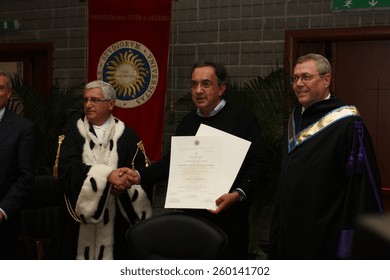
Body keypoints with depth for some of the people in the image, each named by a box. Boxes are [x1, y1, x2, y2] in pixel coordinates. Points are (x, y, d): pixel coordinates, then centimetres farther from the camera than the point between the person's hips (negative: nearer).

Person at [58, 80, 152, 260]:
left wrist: (125, 184, -22)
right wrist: (107, 175, -23)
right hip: (82, 219, 0)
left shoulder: (127, 136, 5)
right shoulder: (72, 133, 4)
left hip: (117, 220, 0)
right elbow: (67, 168, -12)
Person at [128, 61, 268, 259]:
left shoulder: (243, 119, -5)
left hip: (229, 216, -5)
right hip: (192, 214, 5)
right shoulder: (188, 122, 12)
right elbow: (171, 161, 14)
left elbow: (258, 165, -9)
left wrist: (238, 194, -23)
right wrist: (140, 175, 0)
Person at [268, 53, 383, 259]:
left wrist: (350, 246, -19)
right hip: (290, 232, 7)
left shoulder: (347, 124, -16)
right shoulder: (296, 117, 9)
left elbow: (363, 184, -18)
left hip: (325, 239, -7)